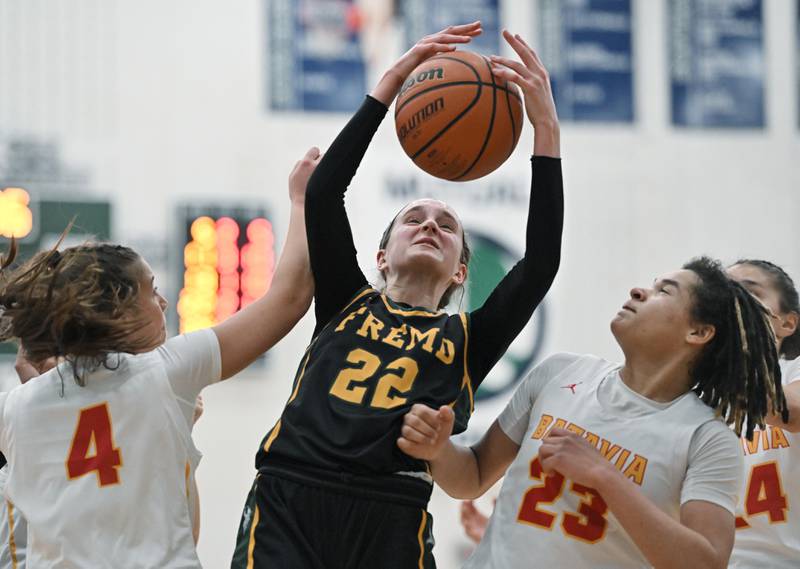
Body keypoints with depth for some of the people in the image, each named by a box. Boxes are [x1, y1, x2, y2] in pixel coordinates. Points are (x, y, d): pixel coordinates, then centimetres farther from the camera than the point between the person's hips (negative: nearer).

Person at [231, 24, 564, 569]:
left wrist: (547, 129, 3)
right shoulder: (347, 303, 20)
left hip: (390, 523, 0)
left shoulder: (468, 340, 19)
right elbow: (323, 195, 8)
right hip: (287, 503, 0)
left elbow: (542, 261, 6)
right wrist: (389, 86, 6)